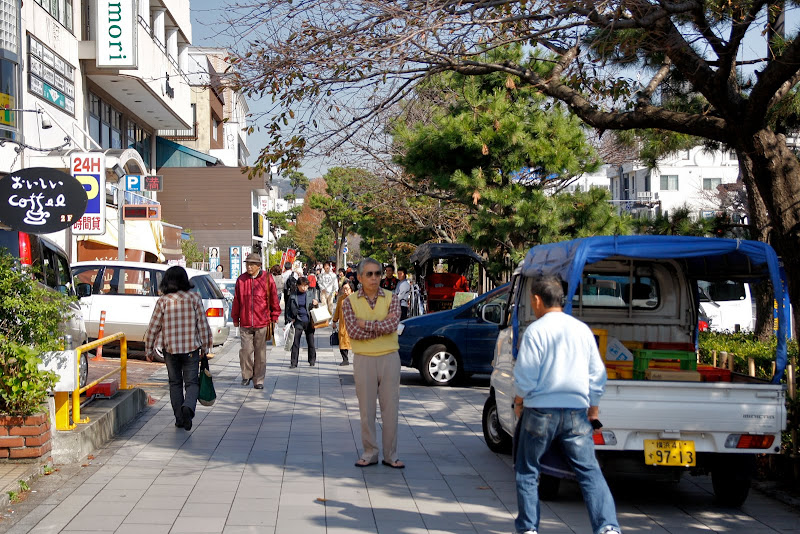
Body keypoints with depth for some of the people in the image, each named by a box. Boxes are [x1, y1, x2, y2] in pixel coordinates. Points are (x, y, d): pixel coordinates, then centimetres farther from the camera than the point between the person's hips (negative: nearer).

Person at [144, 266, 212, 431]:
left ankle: (179, 418, 15)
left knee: (175, 383, 15)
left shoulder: (163, 301, -5)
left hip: (170, 349, 1)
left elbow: (153, 328, -2)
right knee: (191, 382, 6)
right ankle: (188, 407, -22)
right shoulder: (194, 298, -4)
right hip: (191, 349, -1)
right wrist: (205, 347, 8)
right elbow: (203, 325, -3)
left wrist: (148, 350, 9)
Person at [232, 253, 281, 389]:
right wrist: (235, 318, 14)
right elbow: (236, 300, 12)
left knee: (260, 352, 5)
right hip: (245, 323, 1)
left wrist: (274, 318, 5)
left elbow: (274, 300, 5)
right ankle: (247, 375, 18)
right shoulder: (241, 280, 5)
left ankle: (258, 380, 15)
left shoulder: (267, 278, -1)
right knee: (246, 350, -4)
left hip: (262, 323, -1)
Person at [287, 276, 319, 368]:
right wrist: (291, 319, 0)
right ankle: (294, 362, 2)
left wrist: (315, 303, -9)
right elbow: (289, 309, 11)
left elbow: (316, 307, 13)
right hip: (298, 322, -1)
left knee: (311, 342, 8)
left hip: (309, 321, 1)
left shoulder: (311, 294, 4)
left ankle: (312, 360, 23)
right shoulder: (293, 296, 3)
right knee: (295, 342, -3)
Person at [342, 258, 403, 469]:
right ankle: (369, 453, 14)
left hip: (389, 358, 0)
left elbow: (392, 325, -14)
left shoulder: (391, 298, 3)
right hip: (363, 360, 0)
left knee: (390, 408, 3)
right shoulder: (350, 302, 1)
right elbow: (354, 332, -12)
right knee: (366, 409, 4)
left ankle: (390, 455, 11)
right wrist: (382, 326, -13)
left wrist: (365, 323, -11)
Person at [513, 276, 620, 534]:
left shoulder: (535, 330, -8)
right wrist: (593, 407, 21)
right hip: (577, 411, 4)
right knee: (589, 471, 2)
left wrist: (519, 401, 8)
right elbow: (598, 375, 12)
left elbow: (525, 375, -9)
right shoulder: (582, 329, 9)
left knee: (527, 471, 12)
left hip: (540, 410, -4)